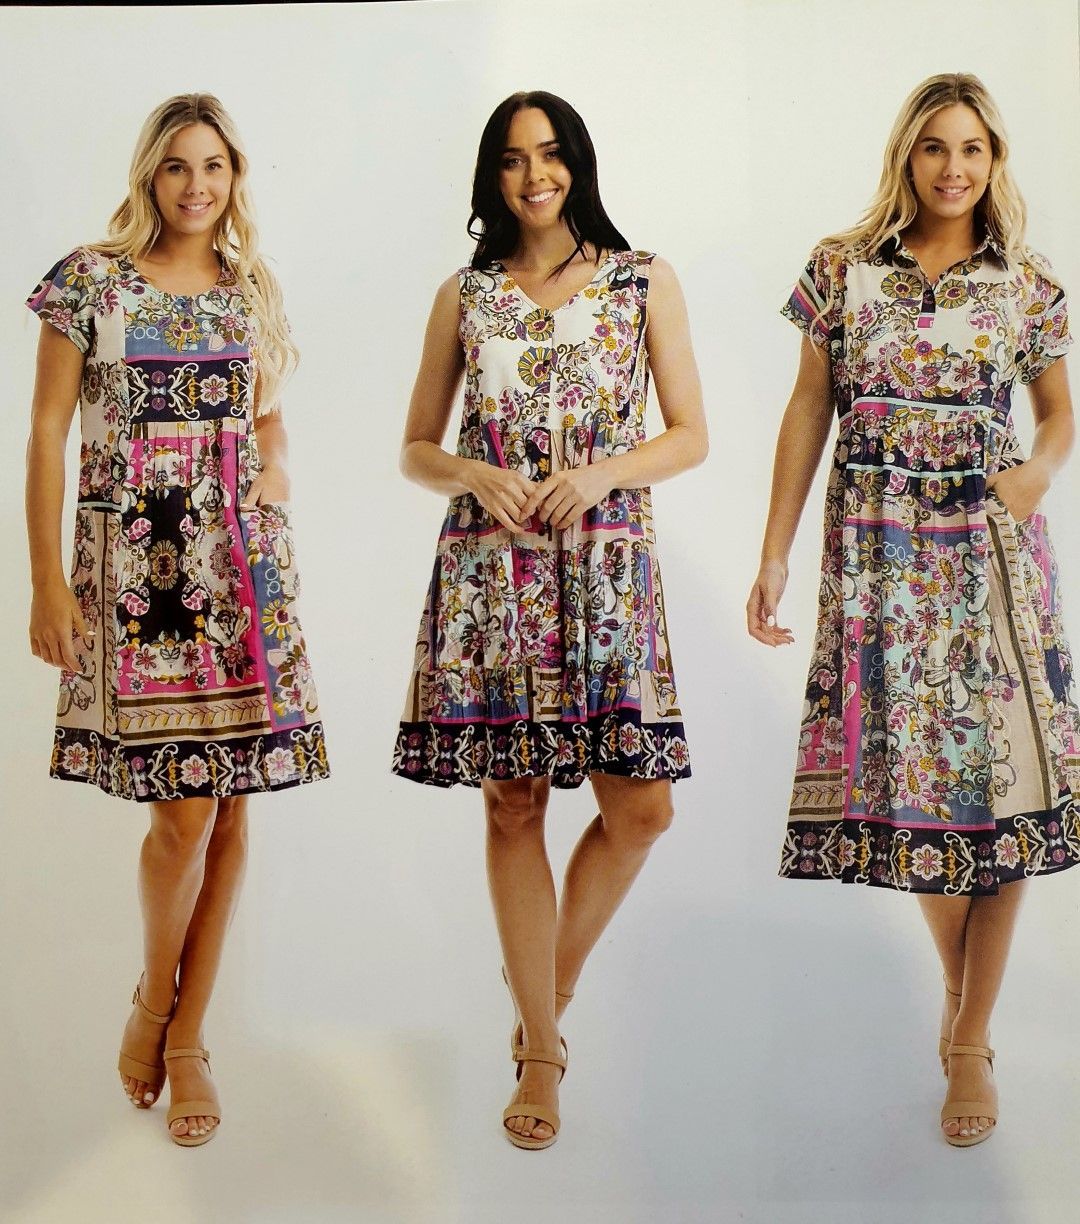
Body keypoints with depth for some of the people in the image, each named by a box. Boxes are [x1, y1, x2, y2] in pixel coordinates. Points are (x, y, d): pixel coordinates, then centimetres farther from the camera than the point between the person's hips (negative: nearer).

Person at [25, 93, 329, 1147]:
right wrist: (47, 582, -8)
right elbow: (46, 434, -2)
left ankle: (188, 1035, 17)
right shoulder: (91, 280, -1)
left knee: (229, 807, 3)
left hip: (241, 565, 4)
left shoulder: (251, 290, 11)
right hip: (135, 565, -4)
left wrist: (275, 463, 1)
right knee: (183, 809, -9)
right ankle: (153, 998, 19)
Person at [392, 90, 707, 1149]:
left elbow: (691, 434, 5)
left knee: (639, 806, -6)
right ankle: (540, 1051, 14)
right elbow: (415, 448, 12)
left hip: (606, 566, 0)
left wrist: (599, 473, -12)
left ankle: (551, 980, 22)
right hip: (491, 569, 0)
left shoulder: (644, 284, 6)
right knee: (513, 804, 2)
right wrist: (471, 476, -9)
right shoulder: (464, 297, 8)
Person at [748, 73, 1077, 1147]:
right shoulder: (843, 270, 3)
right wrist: (774, 557, 1)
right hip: (875, 554, 0)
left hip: (990, 553, 0)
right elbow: (808, 410, 5)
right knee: (905, 773, 6)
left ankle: (971, 1040, 10)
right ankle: (955, 981, 31)